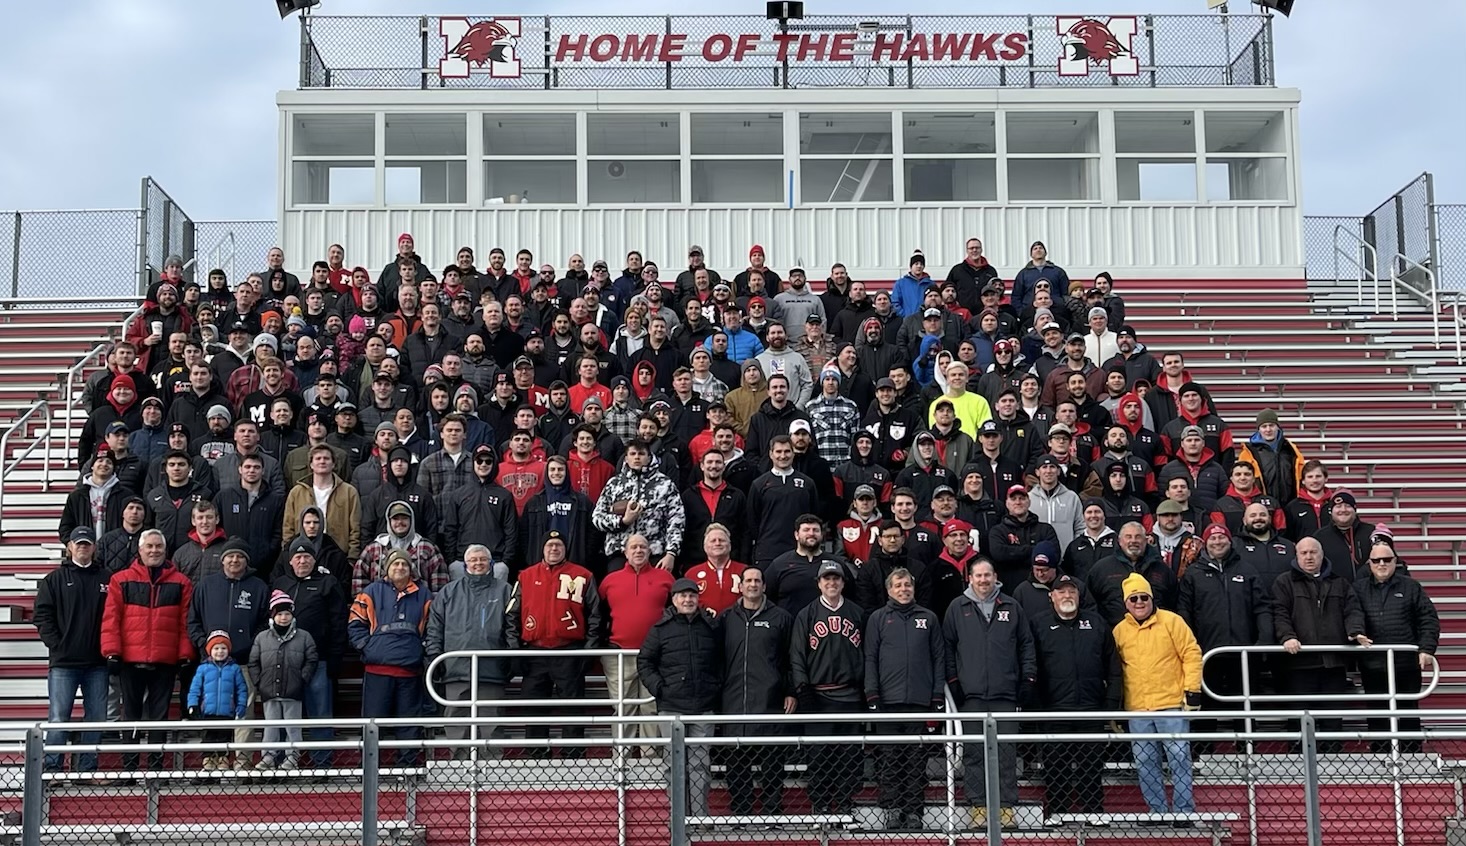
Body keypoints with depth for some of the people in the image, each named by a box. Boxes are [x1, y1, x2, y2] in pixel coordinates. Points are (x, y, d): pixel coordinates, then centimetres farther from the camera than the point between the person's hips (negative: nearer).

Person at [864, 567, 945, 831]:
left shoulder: (928, 618, 11)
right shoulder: (878, 618, 8)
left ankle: (914, 810, 6)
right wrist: (872, 694, -4)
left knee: (917, 758, 2)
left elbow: (939, 658, 10)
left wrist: (938, 695, 3)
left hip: (920, 699, 1)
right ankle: (892, 808, 6)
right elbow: (870, 658, 5)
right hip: (888, 700, -1)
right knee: (891, 757, 1)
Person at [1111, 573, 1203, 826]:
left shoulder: (1171, 621, -1)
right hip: (1137, 709, 4)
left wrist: (1192, 689, -9)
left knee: (1179, 758, -3)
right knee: (1145, 762, 6)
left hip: (1172, 703, -4)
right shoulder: (1119, 631, 8)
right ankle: (1158, 811, 16)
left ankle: (1184, 810, 6)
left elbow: (1192, 654, -3)